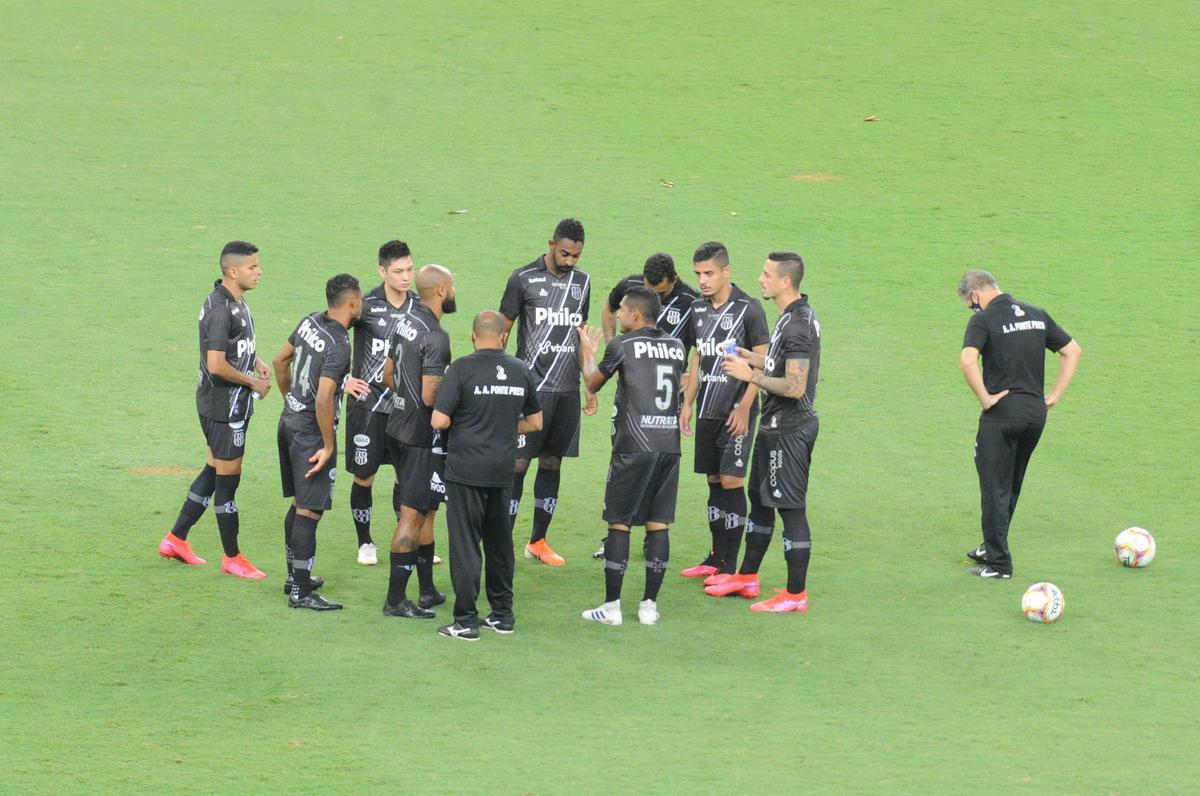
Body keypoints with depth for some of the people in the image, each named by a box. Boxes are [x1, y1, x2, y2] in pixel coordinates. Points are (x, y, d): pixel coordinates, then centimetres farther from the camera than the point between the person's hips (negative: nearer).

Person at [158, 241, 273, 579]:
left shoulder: (236, 302, 9)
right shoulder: (220, 308, -22)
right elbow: (216, 365, -26)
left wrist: (255, 361, 10)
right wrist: (253, 383, -15)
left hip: (233, 405, 10)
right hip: (223, 407, -10)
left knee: (215, 471, 18)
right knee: (227, 476, 0)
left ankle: (176, 539, 27)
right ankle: (232, 558, 10)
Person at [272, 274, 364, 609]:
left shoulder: (310, 322, 3)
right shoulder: (338, 346, -22)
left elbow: (280, 361, 16)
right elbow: (323, 400, -27)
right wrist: (329, 446, -17)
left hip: (289, 420, 9)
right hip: (311, 431, -9)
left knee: (299, 503, 21)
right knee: (310, 510, -5)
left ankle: (295, 575, 31)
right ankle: (301, 592, -4)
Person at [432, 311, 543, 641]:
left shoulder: (462, 369, -11)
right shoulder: (521, 371, 4)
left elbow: (439, 421, -14)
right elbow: (535, 422, 14)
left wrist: (459, 422, 7)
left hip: (466, 468, -5)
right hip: (503, 469, 5)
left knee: (465, 543, -2)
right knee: (499, 541, 17)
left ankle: (466, 621, -3)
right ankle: (502, 614, 23)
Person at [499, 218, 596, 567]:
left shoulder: (581, 282, 12)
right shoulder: (524, 279, -4)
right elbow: (502, 330, 0)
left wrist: (590, 386, 19)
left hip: (567, 390, 5)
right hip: (531, 387, -5)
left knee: (552, 463, 9)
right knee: (519, 463, -6)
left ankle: (538, 541, 17)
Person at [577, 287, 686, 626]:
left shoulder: (621, 346, -4)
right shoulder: (676, 347, 10)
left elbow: (593, 384, 10)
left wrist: (587, 352, 28)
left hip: (633, 446, -5)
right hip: (669, 445, 5)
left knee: (618, 524, 2)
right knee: (658, 525, 7)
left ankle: (611, 606, 2)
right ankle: (650, 605, 8)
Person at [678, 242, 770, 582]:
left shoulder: (748, 309, -10)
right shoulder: (699, 308, 9)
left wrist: (744, 408, -14)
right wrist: (687, 404, 14)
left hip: (736, 411, -6)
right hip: (708, 410, 6)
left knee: (731, 481, -8)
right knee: (714, 480, 10)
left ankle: (730, 566, -4)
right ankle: (716, 557, 18)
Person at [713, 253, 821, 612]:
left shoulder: (798, 325, -23)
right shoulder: (793, 316, 10)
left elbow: (795, 386, -27)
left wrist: (751, 376, -20)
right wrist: (753, 359, 16)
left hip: (789, 430, -11)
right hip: (775, 426, 11)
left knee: (791, 508, -4)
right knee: (759, 499, 20)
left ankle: (796, 595, 1)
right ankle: (747, 578, 33)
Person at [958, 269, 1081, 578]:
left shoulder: (983, 320, -9)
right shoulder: (1037, 315, 11)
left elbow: (967, 360, -26)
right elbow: (1073, 350, 15)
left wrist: (985, 399, -15)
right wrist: (1055, 395, 14)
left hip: (1002, 413, -6)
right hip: (1036, 412, 6)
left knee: (995, 488, 2)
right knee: (1011, 486, 21)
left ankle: (998, 563, 3)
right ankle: (992, 547, 33)